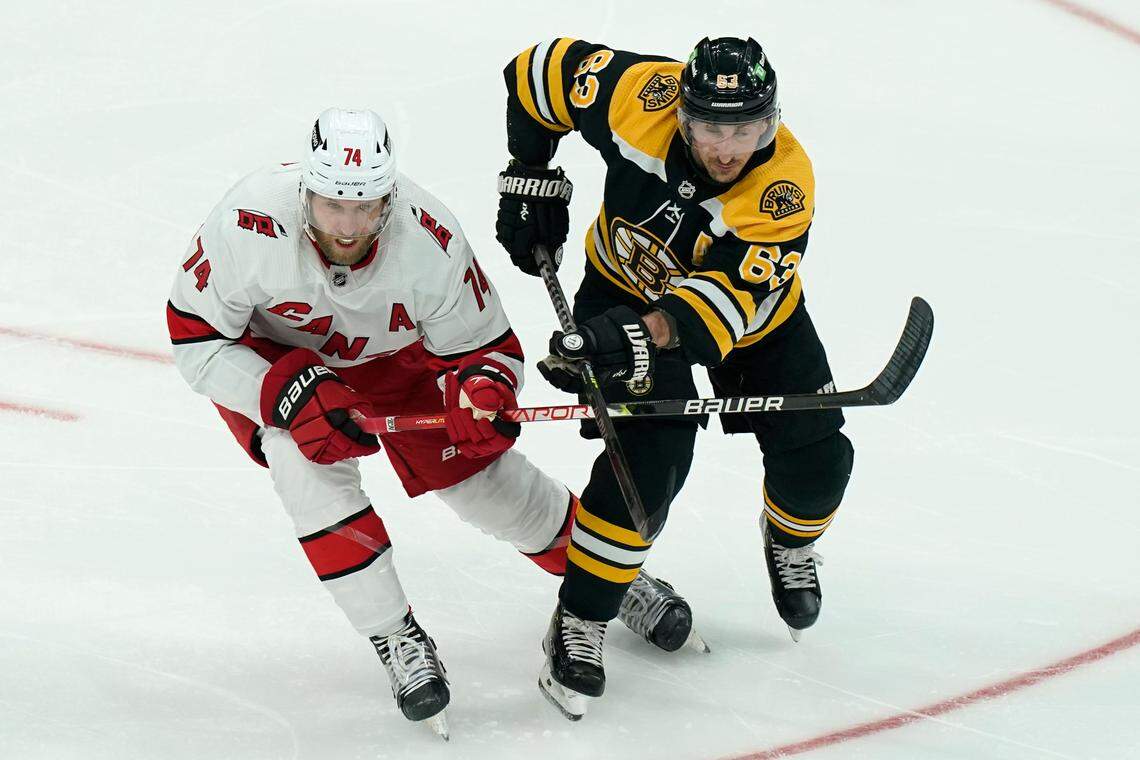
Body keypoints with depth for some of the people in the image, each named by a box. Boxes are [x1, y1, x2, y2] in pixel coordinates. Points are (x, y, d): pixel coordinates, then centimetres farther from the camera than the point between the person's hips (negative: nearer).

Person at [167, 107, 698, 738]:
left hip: (389, 354, 1)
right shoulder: (250, 226, -39)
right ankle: (394, 637, -14)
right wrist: (290, 396, -37)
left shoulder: (429, 238, -33)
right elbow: (196, 337, -27)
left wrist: (480, 386, -42)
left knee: (475, 464, 0)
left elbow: (483, 345, -18)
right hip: (265, 354, -1)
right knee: (308, 459, -28)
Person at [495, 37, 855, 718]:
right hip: (627, 287, -1)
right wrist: (531, 178, -8)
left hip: (754, 309, 1)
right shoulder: (641, 95, -32)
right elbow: (539, 70, -13)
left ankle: (790, 544, 36)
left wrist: (643, 336, -61)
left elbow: (726, 301, -45)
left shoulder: (783, 186, -35)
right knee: (652, 452, -21)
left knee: (816, 458, -1)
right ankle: (579, 625, -9)